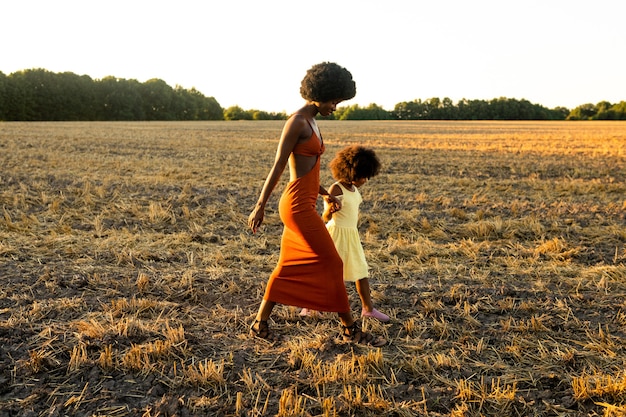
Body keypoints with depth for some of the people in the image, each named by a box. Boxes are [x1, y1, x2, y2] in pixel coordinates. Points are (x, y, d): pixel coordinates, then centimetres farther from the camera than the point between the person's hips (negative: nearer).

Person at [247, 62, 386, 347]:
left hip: (304, 203, 10)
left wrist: (325, 193, 24)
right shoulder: (296, 122, -13)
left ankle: (260, 324, 23)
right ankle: (350, 328, 13)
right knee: (332, 264, -1)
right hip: (298, 205, -10)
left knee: (289, 267, 13)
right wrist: (260, 206, -14)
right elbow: (278, 167, -15)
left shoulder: (310, 123, 16)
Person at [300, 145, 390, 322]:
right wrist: (330, 210, -30)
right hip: (336, 234, -8)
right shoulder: (336, 189, -16)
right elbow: (325, 217, -16)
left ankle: (368, 308, 20)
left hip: (352, 235, 8)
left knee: (361, 271, 10)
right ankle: (308, 306, 12)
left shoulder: (354, 189, 8)